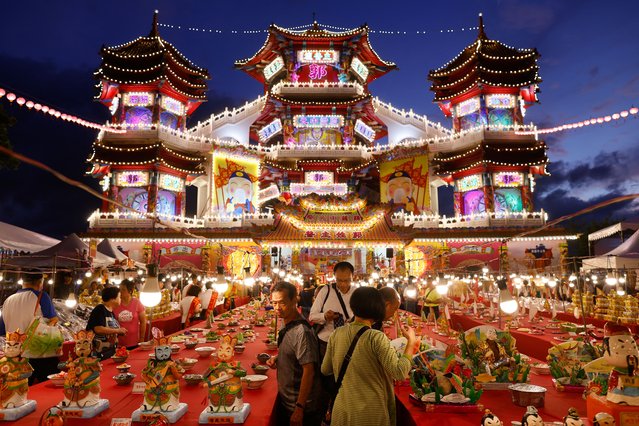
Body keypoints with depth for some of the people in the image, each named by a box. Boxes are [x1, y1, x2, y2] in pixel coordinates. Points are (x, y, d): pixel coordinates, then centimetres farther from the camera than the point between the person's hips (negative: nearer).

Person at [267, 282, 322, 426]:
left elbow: (309, 371, -25)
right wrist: (277, 358, -2)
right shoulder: (288, 326, 1)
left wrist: (299, 408, -24)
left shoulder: (302, 332, -25)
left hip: (300, 408, -8)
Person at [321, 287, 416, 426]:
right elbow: (400, 373, -22)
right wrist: (411, 341, -12)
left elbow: (325, 370, 5)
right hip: (371, 412, -3)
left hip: (342, 410, 4)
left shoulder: (336, 334, -5)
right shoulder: (376, 338, -19)